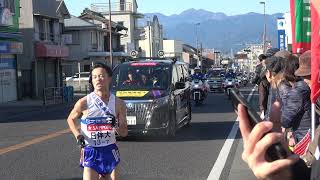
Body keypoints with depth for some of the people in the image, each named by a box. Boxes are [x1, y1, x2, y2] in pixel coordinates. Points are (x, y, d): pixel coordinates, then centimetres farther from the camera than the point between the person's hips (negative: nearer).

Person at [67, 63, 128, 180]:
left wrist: (116, 125, -17)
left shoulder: (118, 104, -2)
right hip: (90, 152, -2)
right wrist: (77, 135, -4)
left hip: (110, 152, 2)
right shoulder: (84, 103, -8)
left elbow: (124, 133, 4)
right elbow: (71, 119, 11)